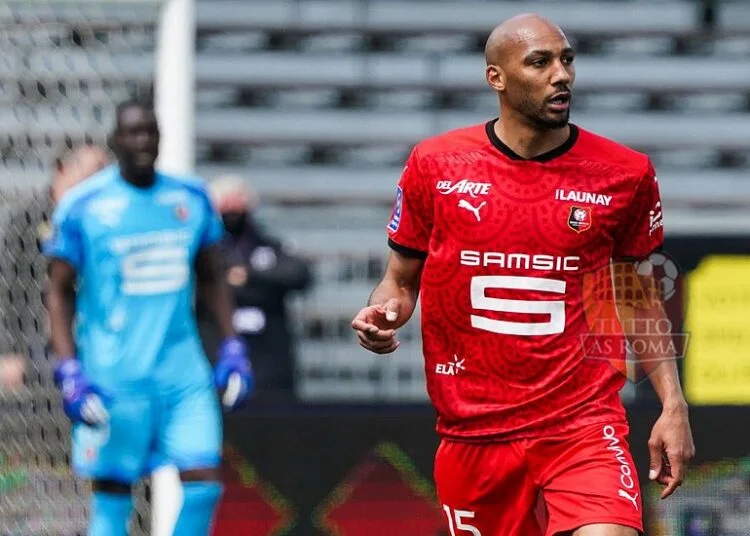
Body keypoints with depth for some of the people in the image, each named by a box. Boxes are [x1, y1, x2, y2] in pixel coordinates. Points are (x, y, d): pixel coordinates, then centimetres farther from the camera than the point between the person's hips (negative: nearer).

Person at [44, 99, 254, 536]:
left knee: (204, 482, -6)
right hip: (113, 377, -4)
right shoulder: (83, 206, -6)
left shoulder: (192, 198, 6)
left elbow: (211, 278, 17)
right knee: (112, 499, 1)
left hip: (183, 368, 4)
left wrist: (233, 348, 10)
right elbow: (60, 292, -2)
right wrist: (69, 371, -10)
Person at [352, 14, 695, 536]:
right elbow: (401, 281, 11)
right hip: (472, 430, 2)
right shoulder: (435, 164, 1)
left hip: (583, 425, -1)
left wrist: (673, 404, 4)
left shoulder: (626, 175, 1)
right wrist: (382, 315, -11)